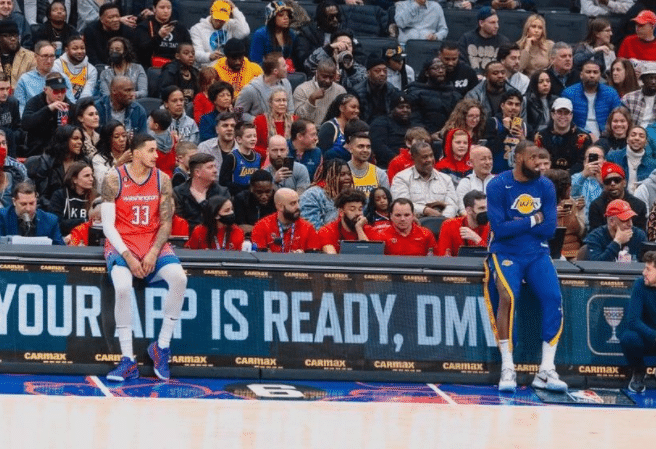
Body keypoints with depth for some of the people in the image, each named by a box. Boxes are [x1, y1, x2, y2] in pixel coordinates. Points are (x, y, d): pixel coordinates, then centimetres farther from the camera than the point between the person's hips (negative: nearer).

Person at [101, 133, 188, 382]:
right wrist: (127, 256, -17)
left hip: (154, 245, 3)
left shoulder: (162, 180, 4)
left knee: (179, 278, -27)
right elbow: (108, 225, -6)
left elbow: (166, 223, 3)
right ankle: (128, 360, -26)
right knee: (123, 287, -33)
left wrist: (153, 253, -13)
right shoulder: (114, 179, -4)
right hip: (122, 244, -3)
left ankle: (162, 347, -10)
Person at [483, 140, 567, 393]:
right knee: (507, 296, -29)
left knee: (554, 298, -18)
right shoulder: (498, 186, -7)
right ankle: (507, 370, -24)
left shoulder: (545, 187, 4)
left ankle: (546, 370, -13)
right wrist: (532, 221, -9)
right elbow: (499, 228, -16)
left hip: (537, 253, 4)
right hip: (505, 252, -4)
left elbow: (549, 228, -4)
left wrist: (516, 225, -12)